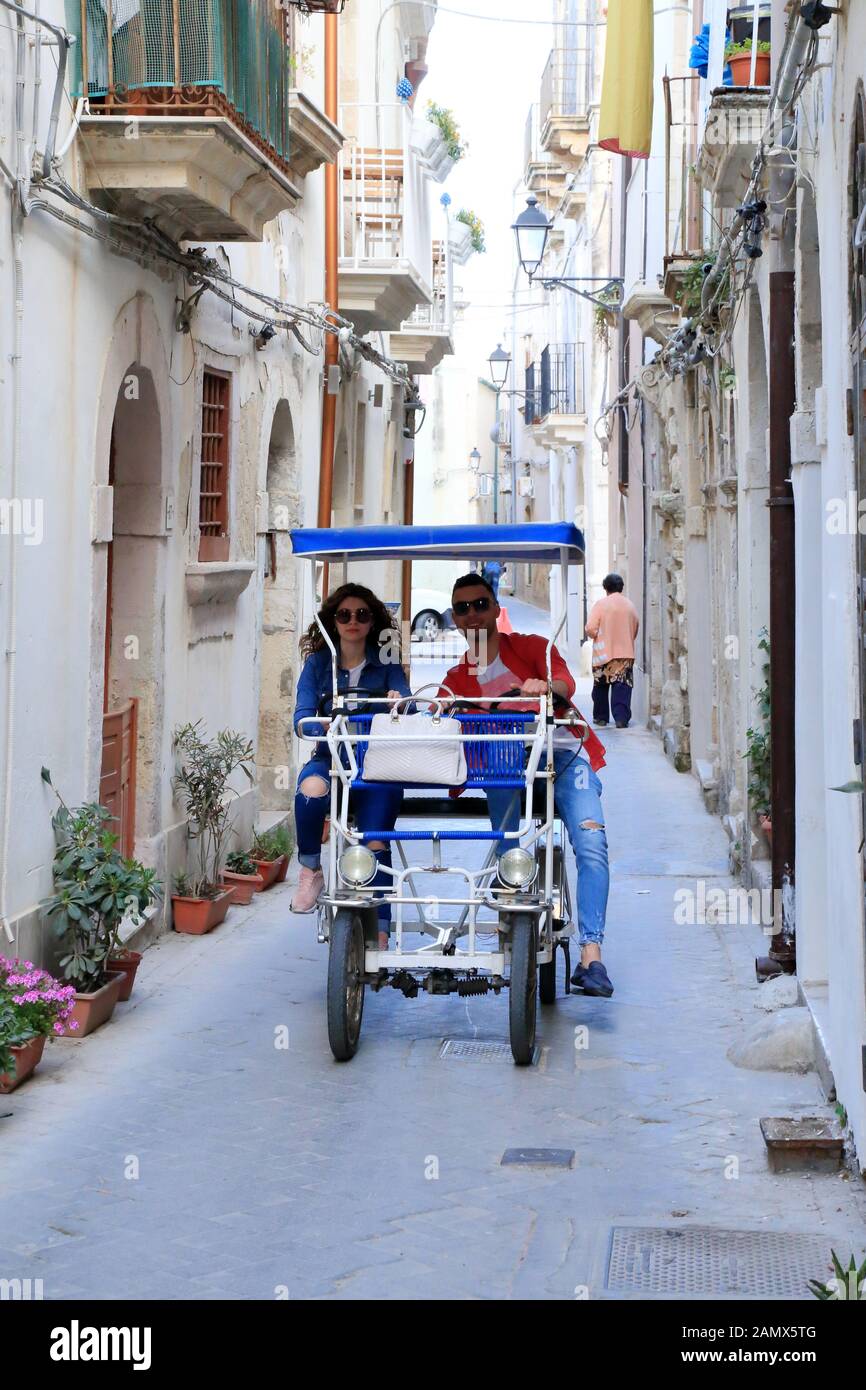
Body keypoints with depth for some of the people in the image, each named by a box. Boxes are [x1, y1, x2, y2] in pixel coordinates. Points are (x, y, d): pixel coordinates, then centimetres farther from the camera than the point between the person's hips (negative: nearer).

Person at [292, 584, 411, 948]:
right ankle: (310, 871, -14)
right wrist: (326, 724, -26)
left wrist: (398, 703, -29)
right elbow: (302, 719, -3)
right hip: (330, 758, 0)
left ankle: (380, 930, -9)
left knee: (375, 843, -18)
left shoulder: (386, 665, 9)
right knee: (312, 789, -36)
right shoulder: (318, 664, 9)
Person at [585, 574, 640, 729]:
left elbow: (590, 629, -13)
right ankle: (621, 718, -13)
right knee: (622, 687, -2)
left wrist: (597, 636, 8)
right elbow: (635, 630, 10)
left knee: (601, 687, 13)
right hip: (626, 653, 2)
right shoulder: (630, 605, 3)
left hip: (604, 653, -2)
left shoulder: (601, 604, -9)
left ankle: (601, 717, 19)